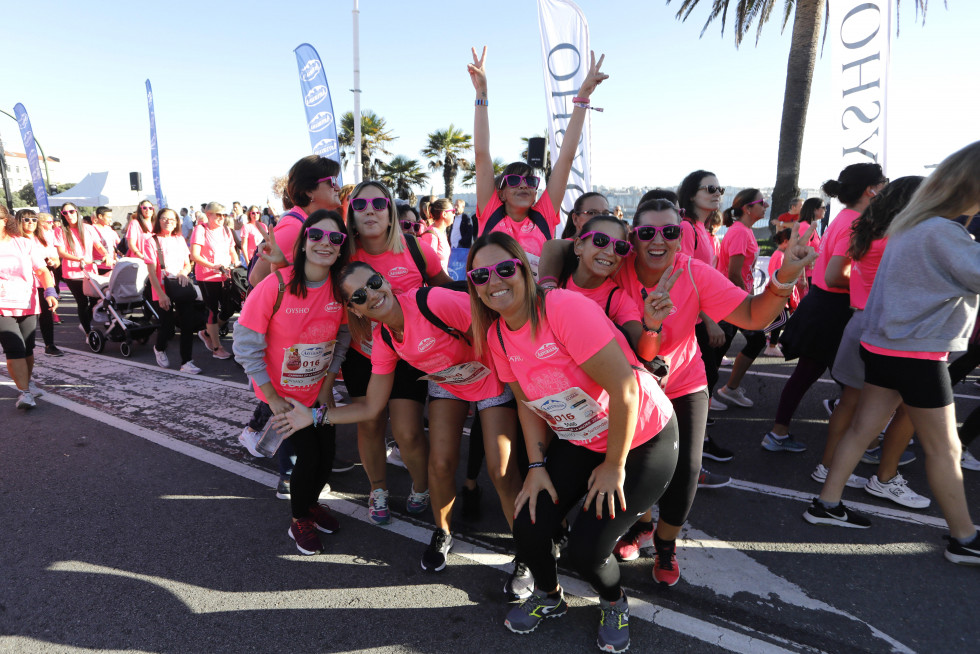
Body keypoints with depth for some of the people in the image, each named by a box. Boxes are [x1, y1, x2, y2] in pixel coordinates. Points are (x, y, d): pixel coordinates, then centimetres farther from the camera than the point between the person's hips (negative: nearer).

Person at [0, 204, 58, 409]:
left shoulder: (25, 244, 3)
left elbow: (42, 271, -3)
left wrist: (49, 291, -19)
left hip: (27, 305, 2)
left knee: (27, 350, 12)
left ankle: (27, 382, 33)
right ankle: (24, 392, -10)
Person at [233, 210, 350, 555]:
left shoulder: (340, 287, -13)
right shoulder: (275, 285, -26)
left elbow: (341, 341, 0)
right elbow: (246, 345, -18)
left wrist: (327, 388, -2)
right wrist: (273, 399, -15)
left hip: (318, 391, 4)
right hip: (280, 393, -4)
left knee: (328, 452, 7)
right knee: (308, 455, -3)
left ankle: (311, 503, 40)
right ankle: (299, 522, 27)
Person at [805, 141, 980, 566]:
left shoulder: (912, 224, 10)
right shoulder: (941, 231, -19)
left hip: (885, 345, 9)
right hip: (917, 355, -9)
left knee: (862, 429, 13)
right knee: (944, 449, 6)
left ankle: (827, 504, 20)